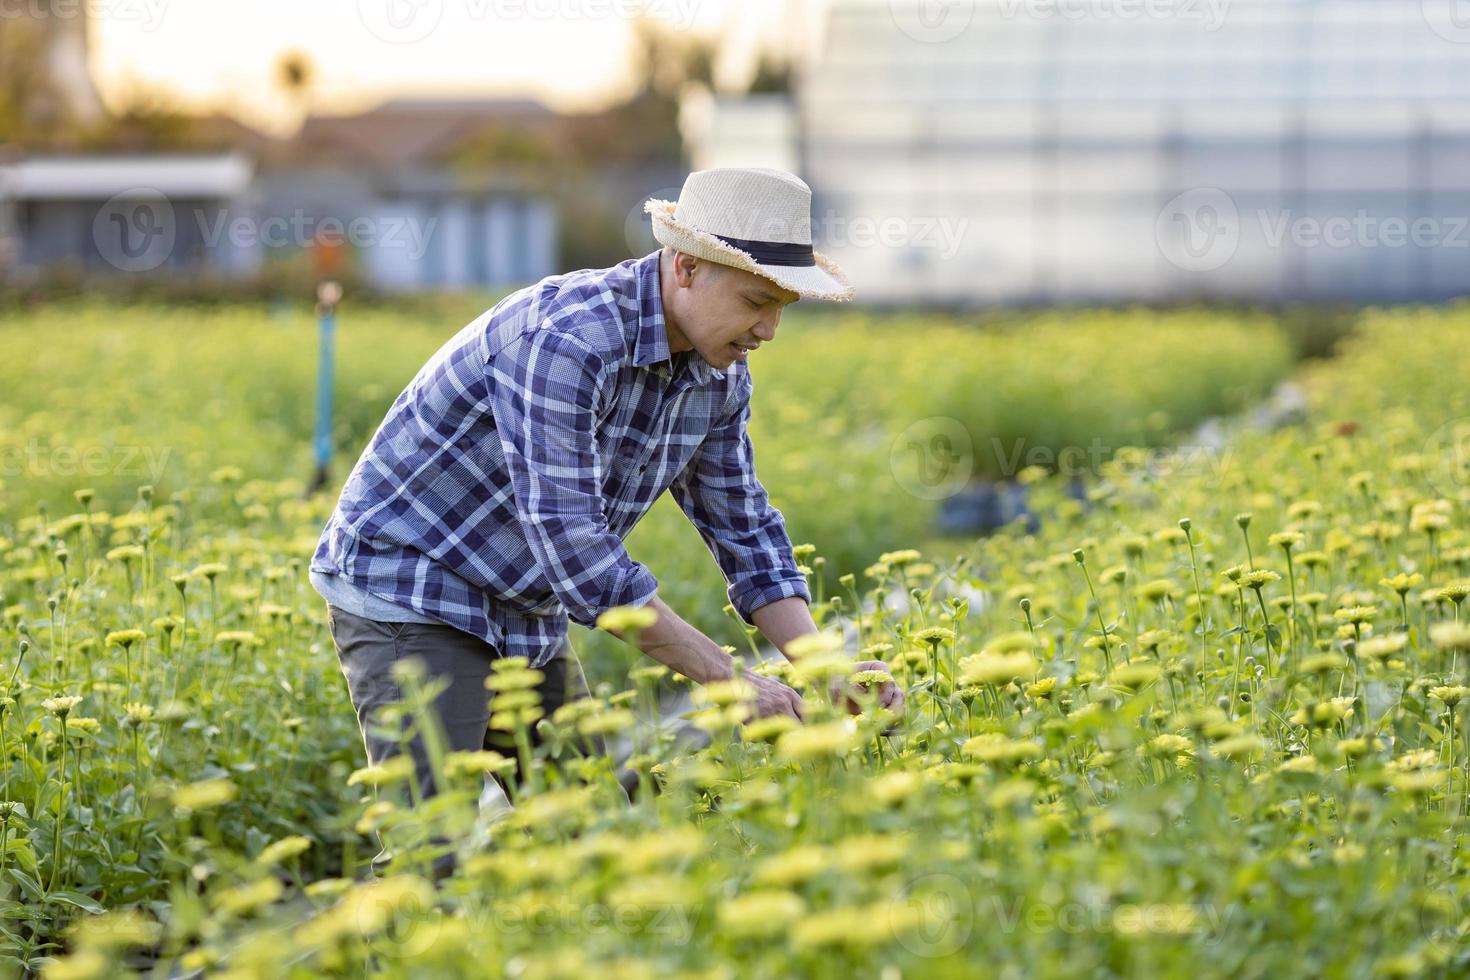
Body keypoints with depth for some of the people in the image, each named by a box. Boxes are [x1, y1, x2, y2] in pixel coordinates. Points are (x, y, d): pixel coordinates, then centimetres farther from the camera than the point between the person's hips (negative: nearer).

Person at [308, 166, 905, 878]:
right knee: (437, 855, -17)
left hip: (527, 614, 9)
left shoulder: (718, 375, -1)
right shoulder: (564, 337, -29)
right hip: (409, 592, -9)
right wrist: (723, 677, -29)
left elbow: (743, 528, 7)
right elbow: (567, 542, -33)